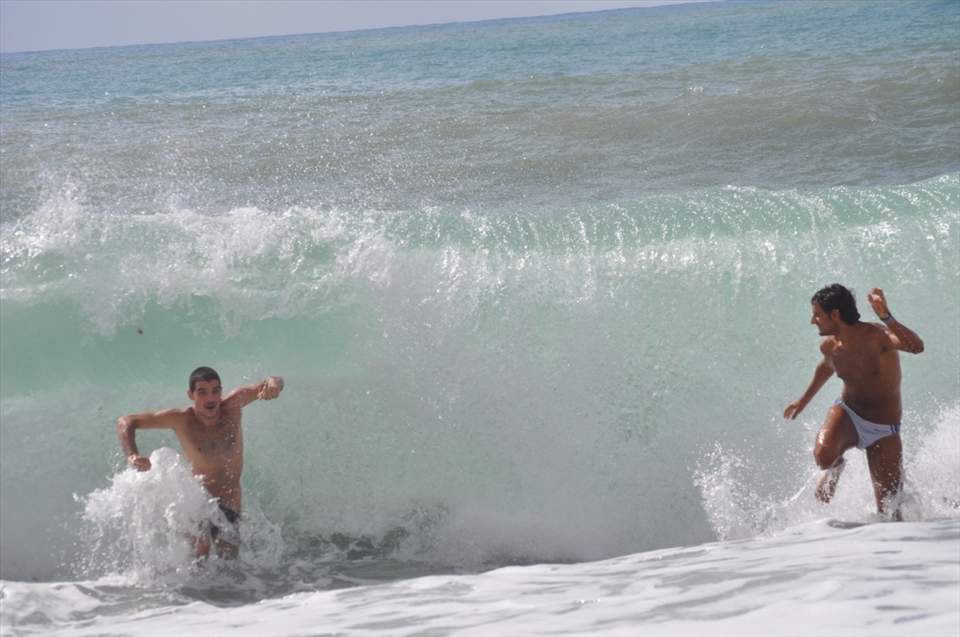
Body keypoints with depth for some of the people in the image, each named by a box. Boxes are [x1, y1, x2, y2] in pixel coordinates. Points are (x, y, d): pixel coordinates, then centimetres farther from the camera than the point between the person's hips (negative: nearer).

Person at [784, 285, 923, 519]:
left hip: (883, 429, -3)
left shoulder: (876, 336, -25)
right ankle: (835, 469, 7)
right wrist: (804, 399, 33)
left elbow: (916, 347, -45)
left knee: (888, 507, -8)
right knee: (823, 455, -29)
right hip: (847, 414, 3)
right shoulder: (829, 346, -6)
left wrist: (886, 318, -59)